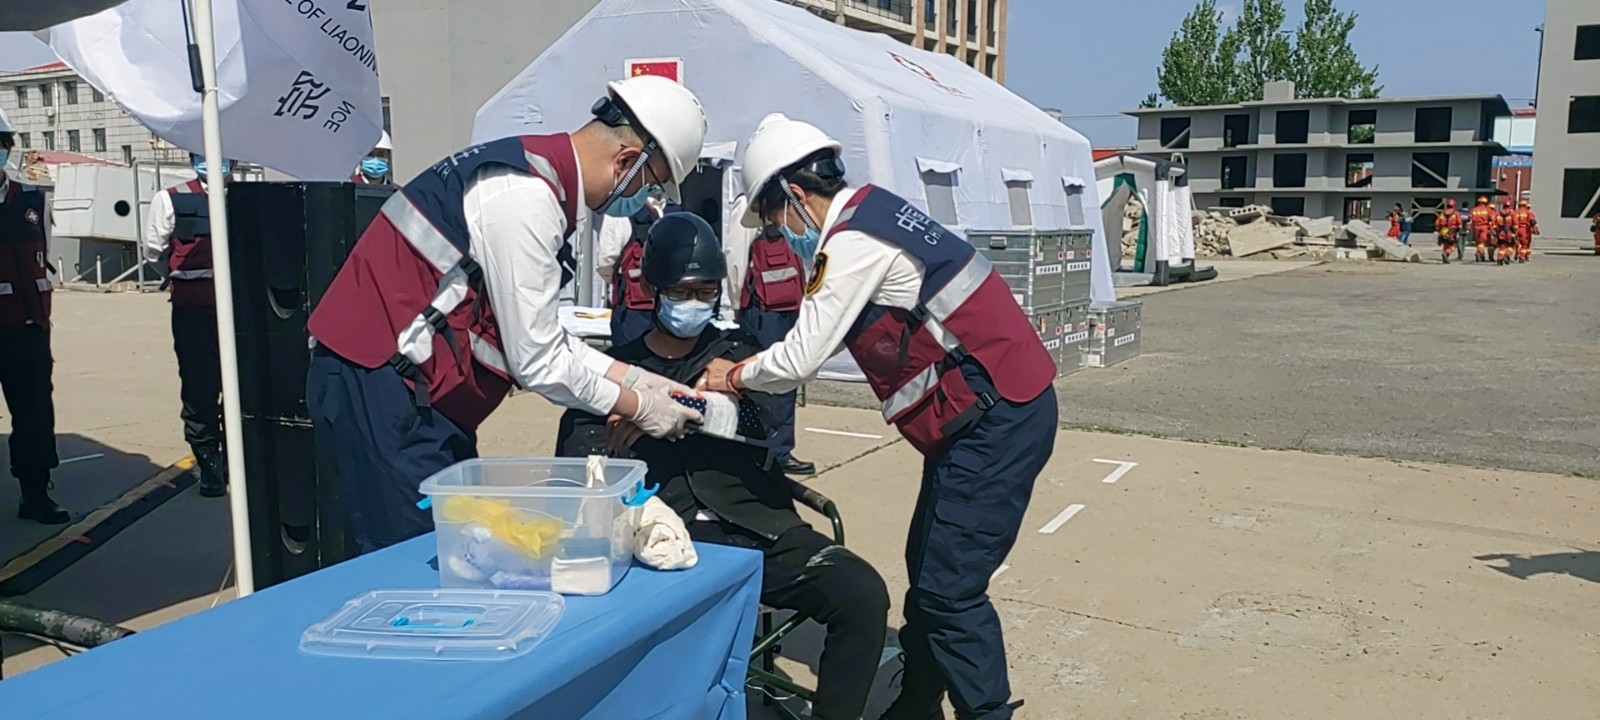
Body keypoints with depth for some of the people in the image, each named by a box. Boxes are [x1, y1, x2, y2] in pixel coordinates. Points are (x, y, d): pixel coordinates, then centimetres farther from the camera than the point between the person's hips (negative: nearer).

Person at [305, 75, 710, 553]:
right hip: (377, 391, -10)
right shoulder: (527, 197, -21)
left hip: (415, 391, 10)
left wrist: (635, 378, 11)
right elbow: (538, 362, -17)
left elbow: (543, 337, 14)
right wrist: (638, 408, -6)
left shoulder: (539, 170, 9)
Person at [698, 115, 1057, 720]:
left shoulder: (853, 241, -17)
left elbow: (801, 360, -16)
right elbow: (820, 338, 17)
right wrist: (754, 371, 10)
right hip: (995, 414, 10)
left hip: (996, 420, -10)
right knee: (927, 574, 16)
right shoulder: (871, 214, 13)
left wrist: (734, 376, 2)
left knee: (948, 590, -7)